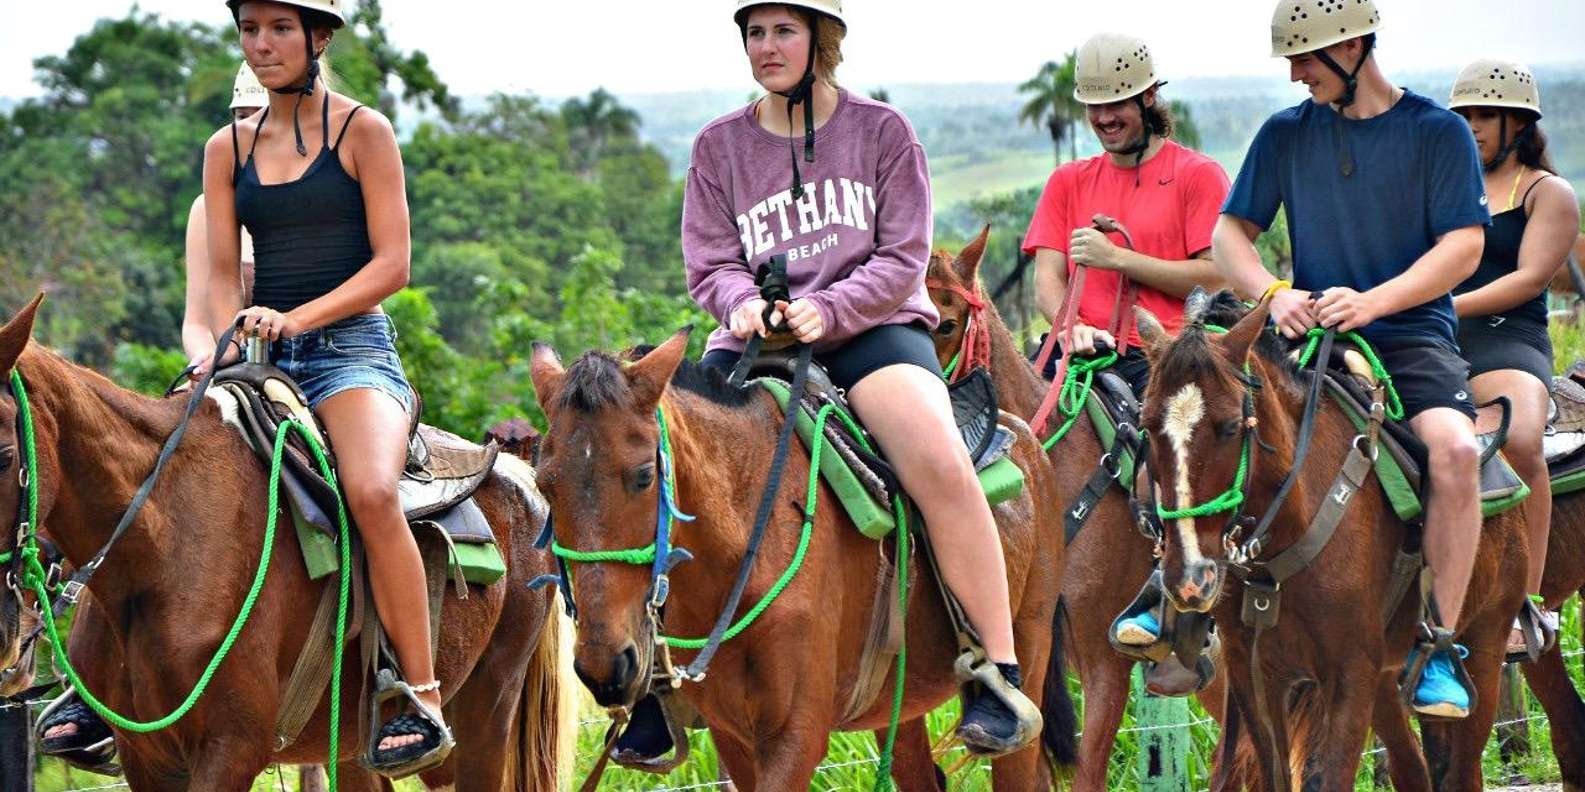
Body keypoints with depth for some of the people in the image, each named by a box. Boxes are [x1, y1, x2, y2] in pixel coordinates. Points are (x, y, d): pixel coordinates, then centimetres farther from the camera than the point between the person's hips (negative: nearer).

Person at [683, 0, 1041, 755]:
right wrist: (745, 302, -17)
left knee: (940, 460, -31)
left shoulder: (881, 132, 4)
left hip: (872, 327, -3)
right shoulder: (718, 147, 10)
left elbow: (902, 261, -2)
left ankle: (999, 673, -25)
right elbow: (710, 268, 7)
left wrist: (828, 310, -19)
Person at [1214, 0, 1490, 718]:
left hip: (1412, 333, -3)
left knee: (1455, 447, -32)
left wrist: (1372, 301, -21)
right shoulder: (1286, 134, 10)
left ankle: (1440, 650, -24)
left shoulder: (1437, 132, 1)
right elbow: (1229, 234, 10)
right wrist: (1272, 294, -12)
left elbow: (1463, 247, -7)